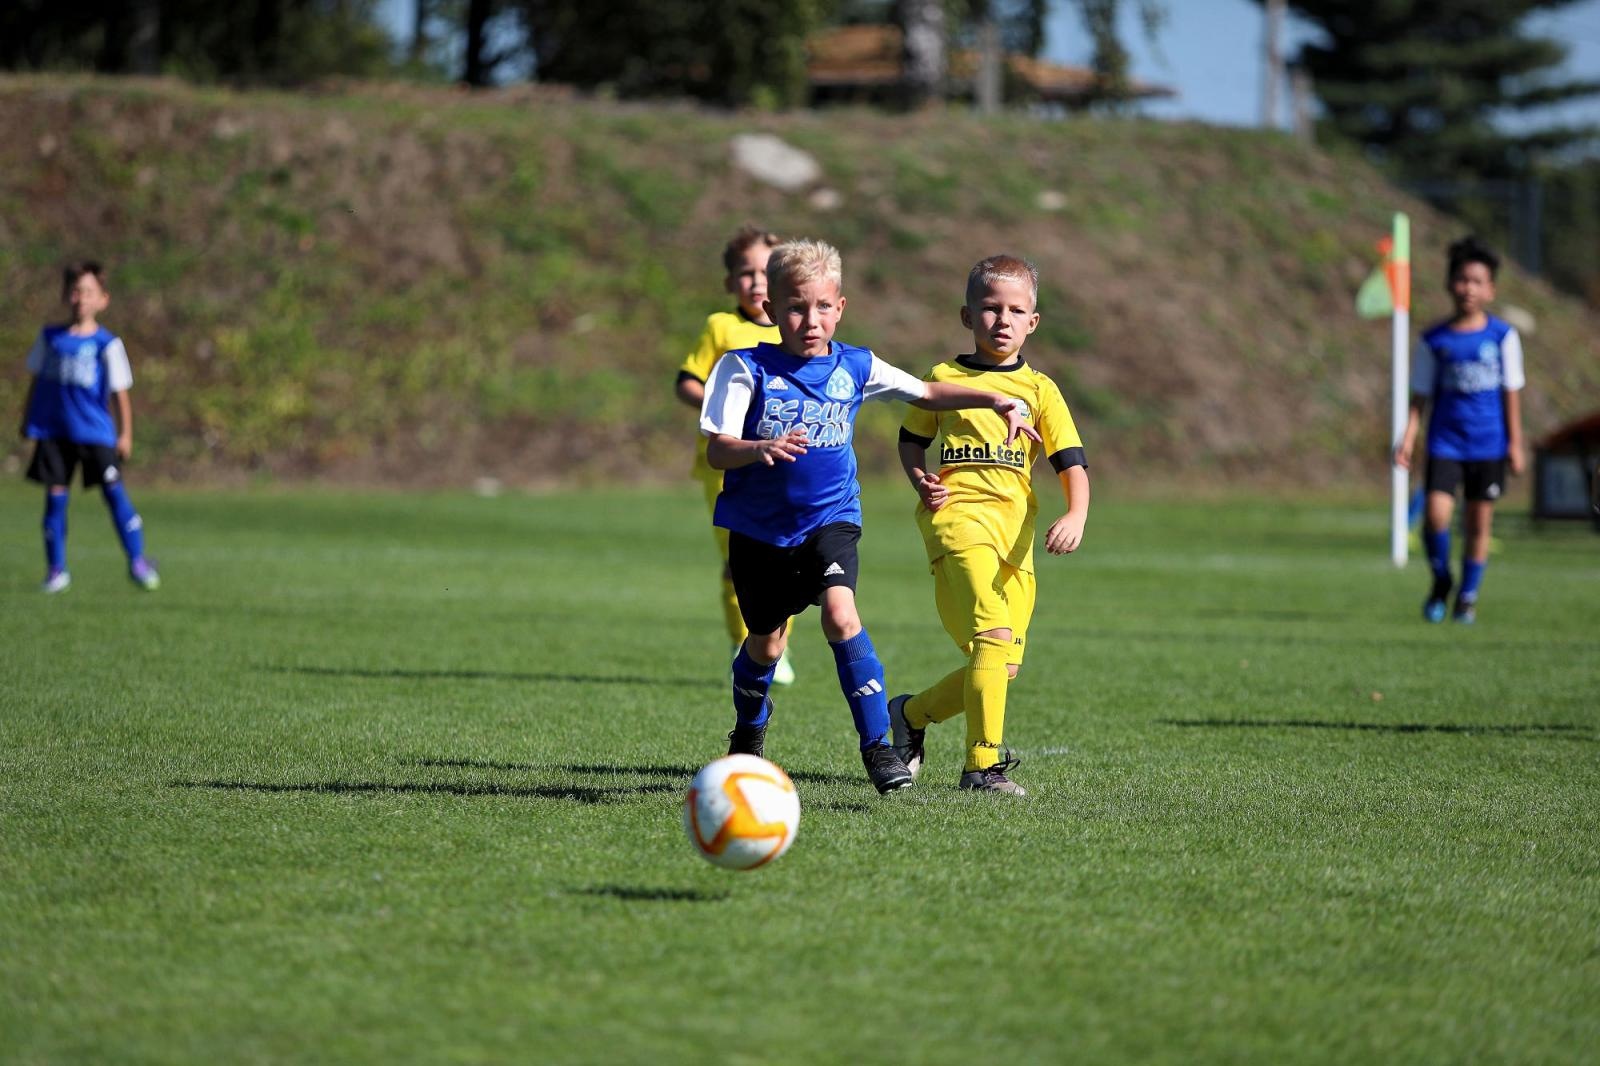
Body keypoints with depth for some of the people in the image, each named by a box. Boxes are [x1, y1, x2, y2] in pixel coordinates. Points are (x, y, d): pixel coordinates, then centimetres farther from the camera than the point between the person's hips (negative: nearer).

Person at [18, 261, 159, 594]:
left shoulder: (107, 344, -2)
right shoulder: (50, 338, 8)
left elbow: (120, 391, 1)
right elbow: (37, 379, 17)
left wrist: (125, 434, 0)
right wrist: (27, 420, 17)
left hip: (95, 432, -3)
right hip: (53, 431, 3)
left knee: (114, 491, -8)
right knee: (55, 495, 2)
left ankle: (137, 561, 0)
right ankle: (56, 569, 10)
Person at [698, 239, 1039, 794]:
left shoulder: (855, 368, 0)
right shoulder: (746, 369, -9)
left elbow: (927, 392, 13)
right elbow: (716, 450, -16)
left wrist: (998, 401, 2)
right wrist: (761, 448, -37)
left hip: (830, 519, 0)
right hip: (758, 528, 0)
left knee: (840, 614, -24)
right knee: (765, 644, 12)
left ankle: (877, 745, -19)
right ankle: (748, 733, 43)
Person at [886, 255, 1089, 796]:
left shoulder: (1040, 390, 12)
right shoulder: (945, 378, 10)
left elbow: (1072, 465, 5)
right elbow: (911, 441, 22)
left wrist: (1075, 517, -14)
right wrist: (922, 482, 1)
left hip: (1015, 533, 4)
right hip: (958, 518, -4)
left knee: (1001, 666, 3)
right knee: (994, 636, -23)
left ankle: (912, 713, 28)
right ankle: (983, 765, -22)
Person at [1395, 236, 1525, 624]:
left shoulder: (1503, 336, 1)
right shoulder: (1433, 341, 2)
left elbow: (1511, 392, 5)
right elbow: (1421, 395, 5)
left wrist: (1515, 443, 3)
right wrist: (1408, 438, -5)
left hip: (1489, 445, 0)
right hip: (1445, 442, 0)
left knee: (1479, 521, 3)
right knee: (1436, 514, -15)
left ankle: (1468, 596, 19)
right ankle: (1440, 581, 11)